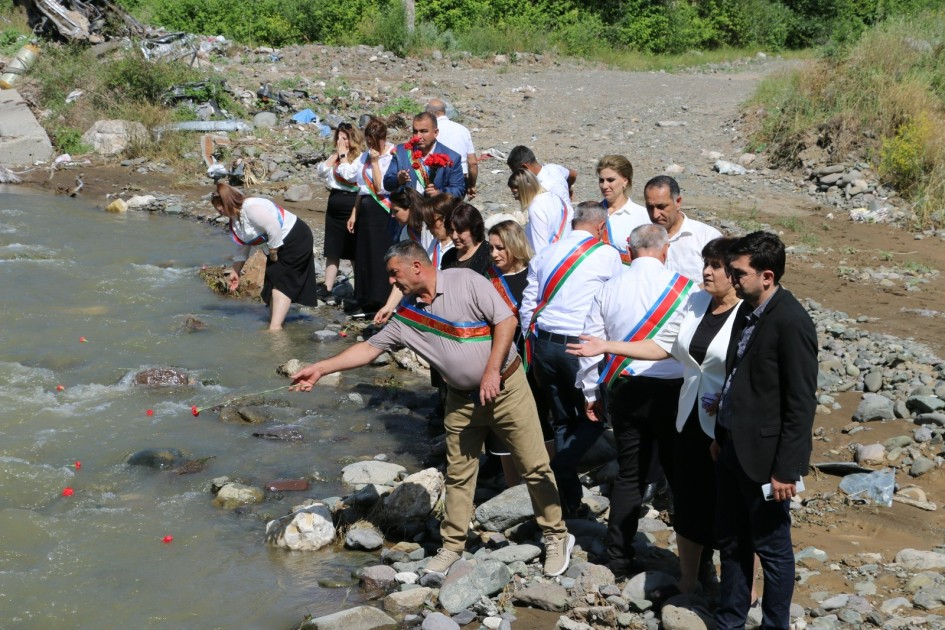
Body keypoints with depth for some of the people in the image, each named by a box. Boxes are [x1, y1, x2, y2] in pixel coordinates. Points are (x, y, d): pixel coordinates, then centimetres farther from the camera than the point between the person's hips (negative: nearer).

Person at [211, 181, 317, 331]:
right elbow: (242, 248, 19)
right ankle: (274, 323, 18)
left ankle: (275, 327, -21)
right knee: (272, 284, 11)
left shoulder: (251, 208, -25)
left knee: (282, 283, -16)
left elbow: (274, 229, -30)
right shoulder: (235, 219, 8)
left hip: (296, 239, -10)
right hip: (280, 245, 10)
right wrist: (235, 272, 22)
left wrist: (273, 253, -17)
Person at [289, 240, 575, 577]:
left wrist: (491, 372, -20)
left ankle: (556, 537, 13)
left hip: (506, 386, -5)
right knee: (458, 475, 9)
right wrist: (320, 369, 1)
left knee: (534, 466, 0)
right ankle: (452, 546, 21)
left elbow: (505, 320, -15)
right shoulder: (406, 315, 2)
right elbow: (371, 347, 6)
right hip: (462, 400, 5)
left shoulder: (466, 282, -13)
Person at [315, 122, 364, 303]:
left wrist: (343, 154, -12)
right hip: (334, 205, 7)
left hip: (352, 205, -7)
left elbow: (348, 174, -23)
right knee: (333, 250, 10)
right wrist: (336, 155, -2)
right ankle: (326, 288, 12)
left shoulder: (360, 158, -10)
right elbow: (321, 171, 4)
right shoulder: (335, 156, 13)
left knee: (355, 252, 0)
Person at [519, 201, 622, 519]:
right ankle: (563, 466, -15)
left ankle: (569, 500, 17)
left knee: (562, 421, 14)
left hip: (543, 344, 5)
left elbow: (527, 306, 11)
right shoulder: (607, 255, -4)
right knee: (594, 417, 9)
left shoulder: (545, 254, 10)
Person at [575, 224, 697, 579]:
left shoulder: (609, 288, 3)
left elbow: (591, 344, 7)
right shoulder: (685, 288, -7)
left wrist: (592, 394, 16)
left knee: (629, 475, 12)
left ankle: (619, 559, 17)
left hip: (624, 390, 3)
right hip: (672, 390, -3)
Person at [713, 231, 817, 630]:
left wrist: (786, 469, -18)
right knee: (730, 542, 20)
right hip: (733, 448, 8)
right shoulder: (748, 310, 6)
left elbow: (802, 403, -19)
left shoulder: (791, 323, -20)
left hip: (764, 455, -8)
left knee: (772, 548, 8)